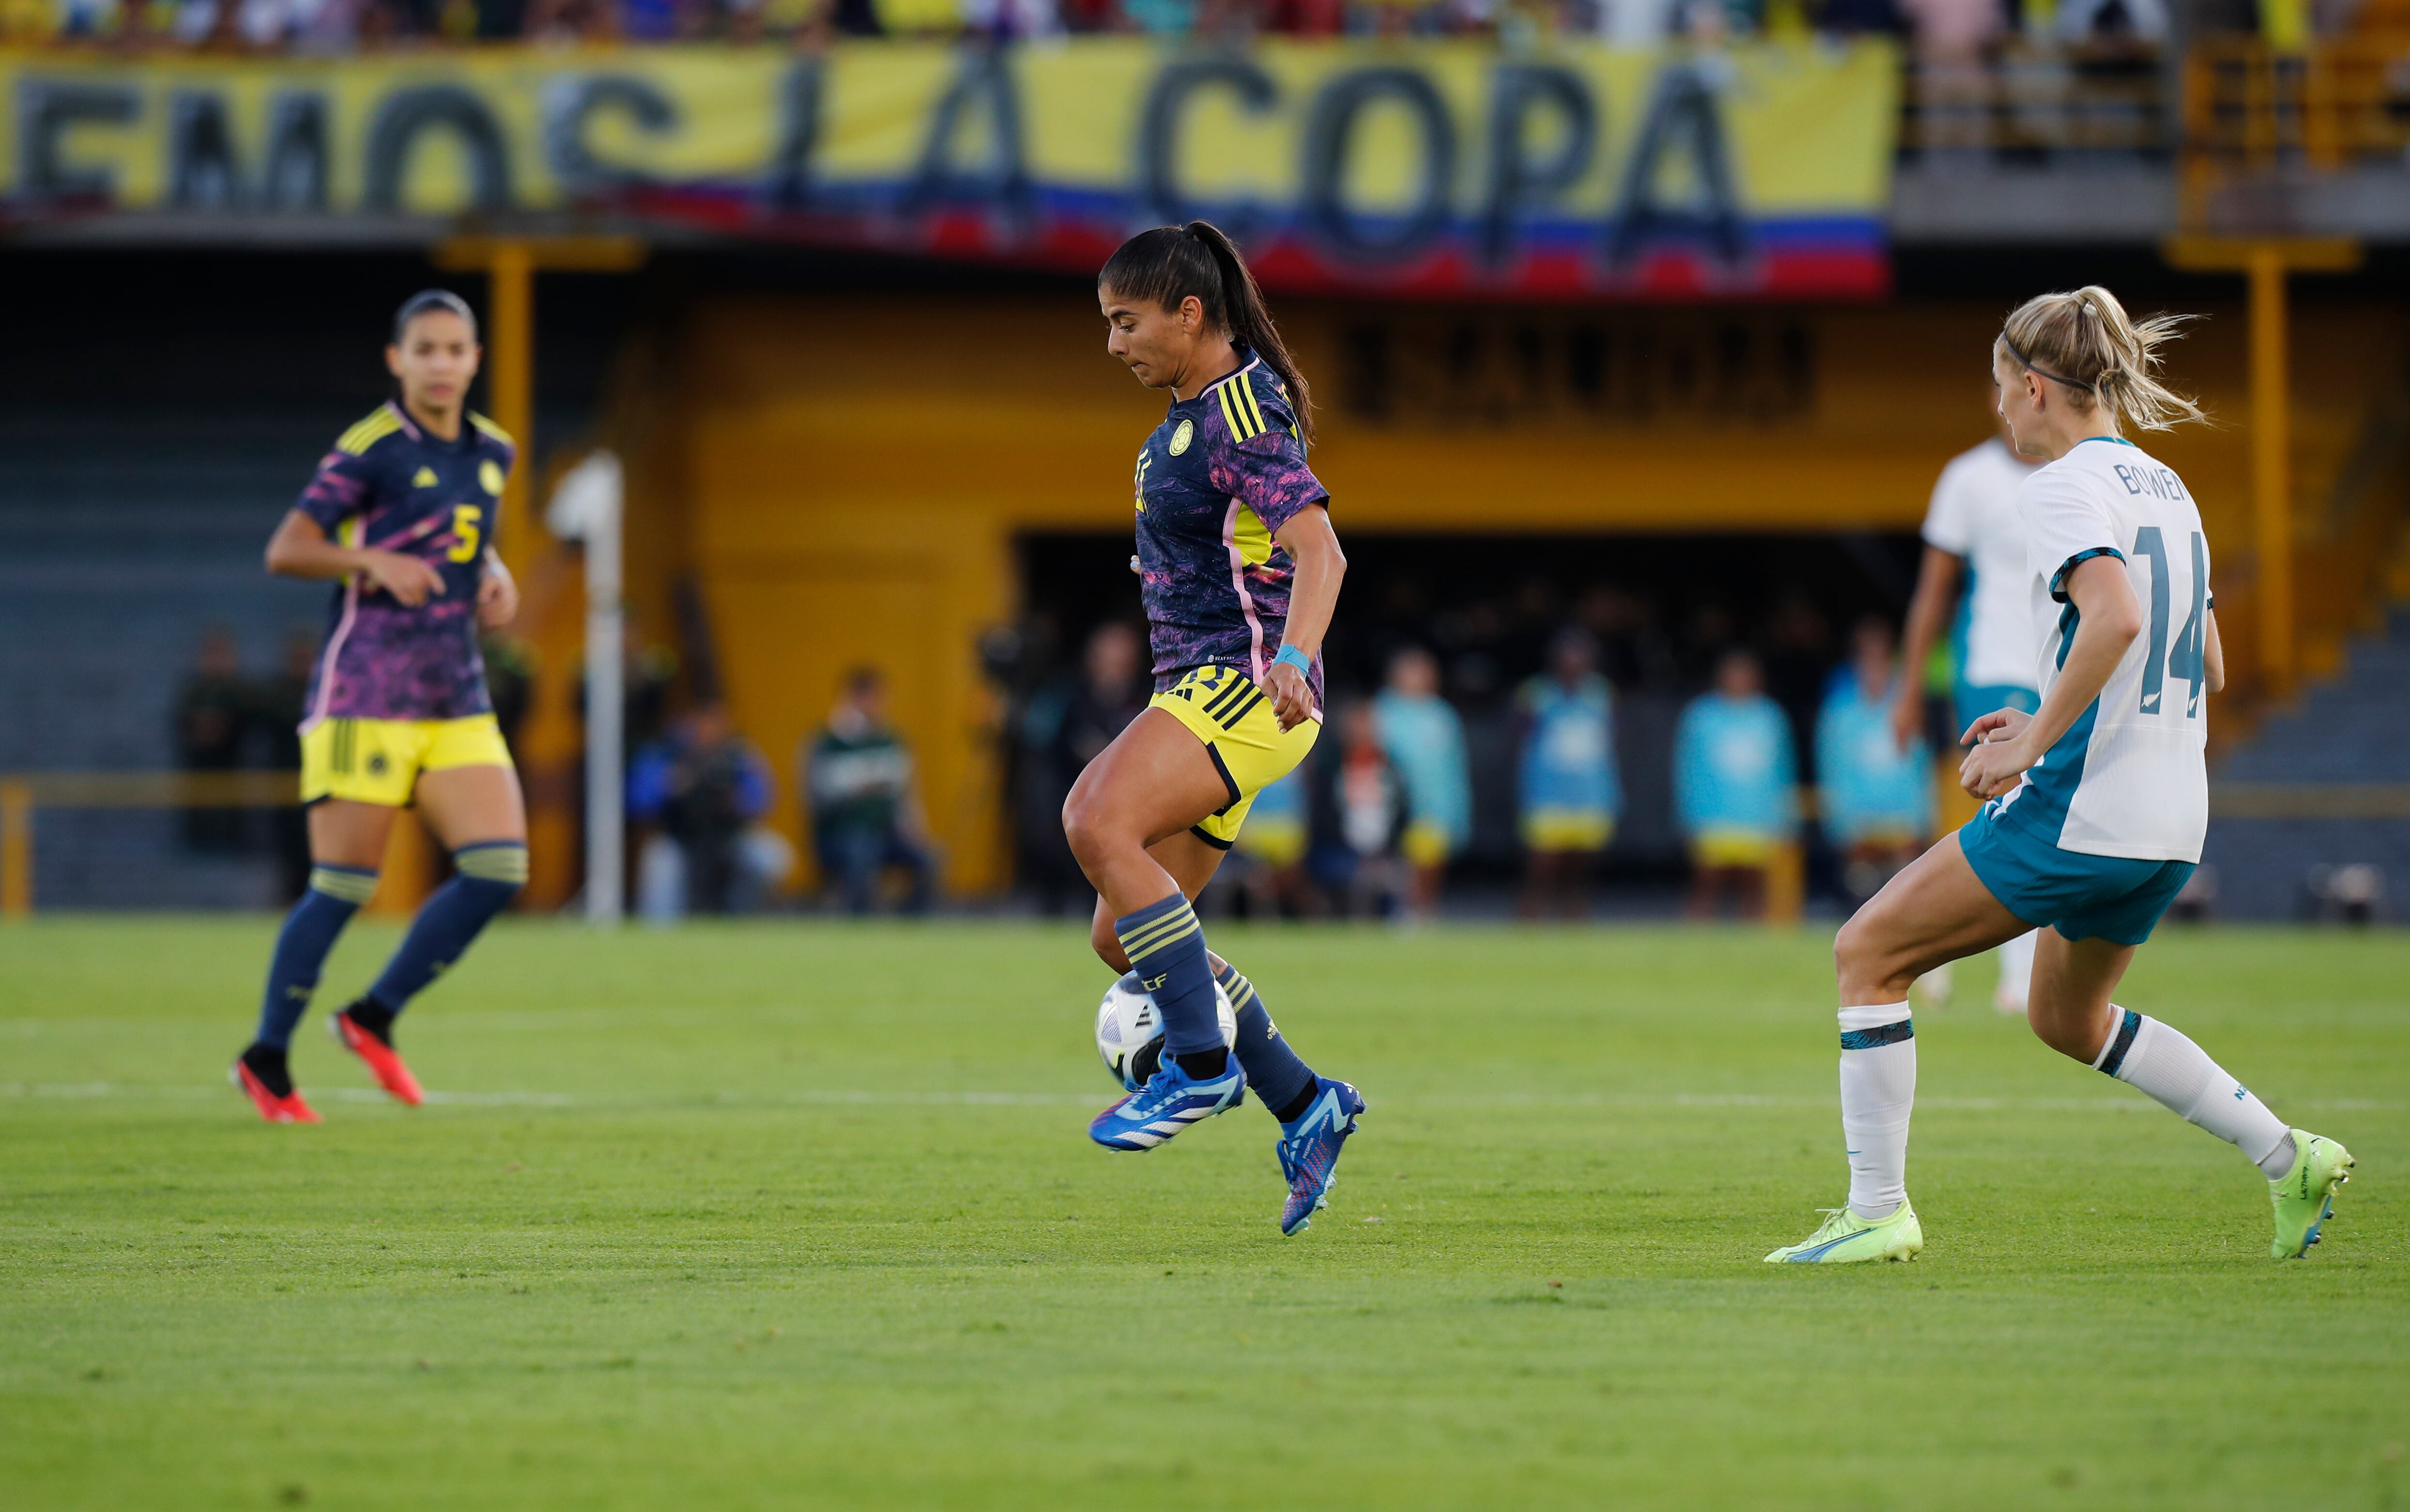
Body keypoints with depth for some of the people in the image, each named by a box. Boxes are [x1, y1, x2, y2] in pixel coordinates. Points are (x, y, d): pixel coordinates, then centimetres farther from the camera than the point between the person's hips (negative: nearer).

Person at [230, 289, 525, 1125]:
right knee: (343, 888, -4)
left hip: (457, 702, 6)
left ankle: (374, 1017, 9)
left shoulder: (491, 451, 11)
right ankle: (266, 1061, 11)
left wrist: (494, 577, 8)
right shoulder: (369, 449, -9)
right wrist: (374, 561, -26)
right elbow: (286, 550, -11)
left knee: (499, 868, -6)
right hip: (367, 700, -6)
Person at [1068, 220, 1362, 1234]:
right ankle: (1303, 1105, 14)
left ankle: (1202, 1064, -25)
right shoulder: (1195, 409, 16)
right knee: (1124, 939, 6)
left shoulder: (1244, 416, -14)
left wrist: (1294, 660, -42)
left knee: (1098, 820, -31)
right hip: (1199, 691, 10)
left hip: (1247, 690, -10)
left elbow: (1318, 550, -26)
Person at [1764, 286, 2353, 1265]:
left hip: (2078, 809, -9)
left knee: (1867, 954, 0)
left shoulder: (2064, 488, -10)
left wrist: (2031, 744, -23)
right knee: (2065, 1017, 27)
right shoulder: (2165, 487, 16)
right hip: (2172, 821, 9)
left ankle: (1878, 1210, -3)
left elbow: (2115, 617, -29)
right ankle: (2286, 1157, 20)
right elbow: (2208, 669, 21)